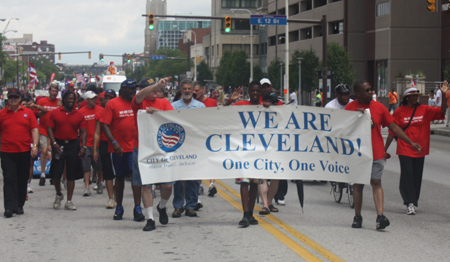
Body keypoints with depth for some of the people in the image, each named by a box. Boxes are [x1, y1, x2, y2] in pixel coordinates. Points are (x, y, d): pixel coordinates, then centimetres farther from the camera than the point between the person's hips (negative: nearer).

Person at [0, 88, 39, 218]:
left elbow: (35, 129, 2)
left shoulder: (28, 112, 5)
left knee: (22, 180, 8)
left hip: (25, 152, 1)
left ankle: (19, 206, 18)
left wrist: (35, 145, -9)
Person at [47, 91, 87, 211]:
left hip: (73, 145, 1)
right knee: (55, 173, 0)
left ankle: (69, 201, 8)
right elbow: (50, 129, -1)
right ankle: (58, 195, 26)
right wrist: (54, 143, -14)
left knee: (71, 174, 2)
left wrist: (83, 146, -8)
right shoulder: (55, 113, 1)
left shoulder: (79, 115, 5)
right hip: (59, 144, -1)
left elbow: (83, 131, 3)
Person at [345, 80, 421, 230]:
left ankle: (380, 216, -15)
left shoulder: (378, 107, 3)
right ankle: (357, 217, 15)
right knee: (358, 184, 7)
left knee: (376, 183, -8)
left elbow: (394, 127, 7)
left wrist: (411, 143, 3)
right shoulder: (350, 108, 1)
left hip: (376, 153, 0)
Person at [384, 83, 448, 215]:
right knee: (407, 174, -11)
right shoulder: (399, 112, -1)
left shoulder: (424, 110, 5)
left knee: (417, 176, 9)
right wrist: (385, 149, 2)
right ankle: (410, 203, -12)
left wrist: (444, 95, -18)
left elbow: (441, 111, -5)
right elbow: (392, 132, 2)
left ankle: (414, 201, 25)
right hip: (404, 149, -3)